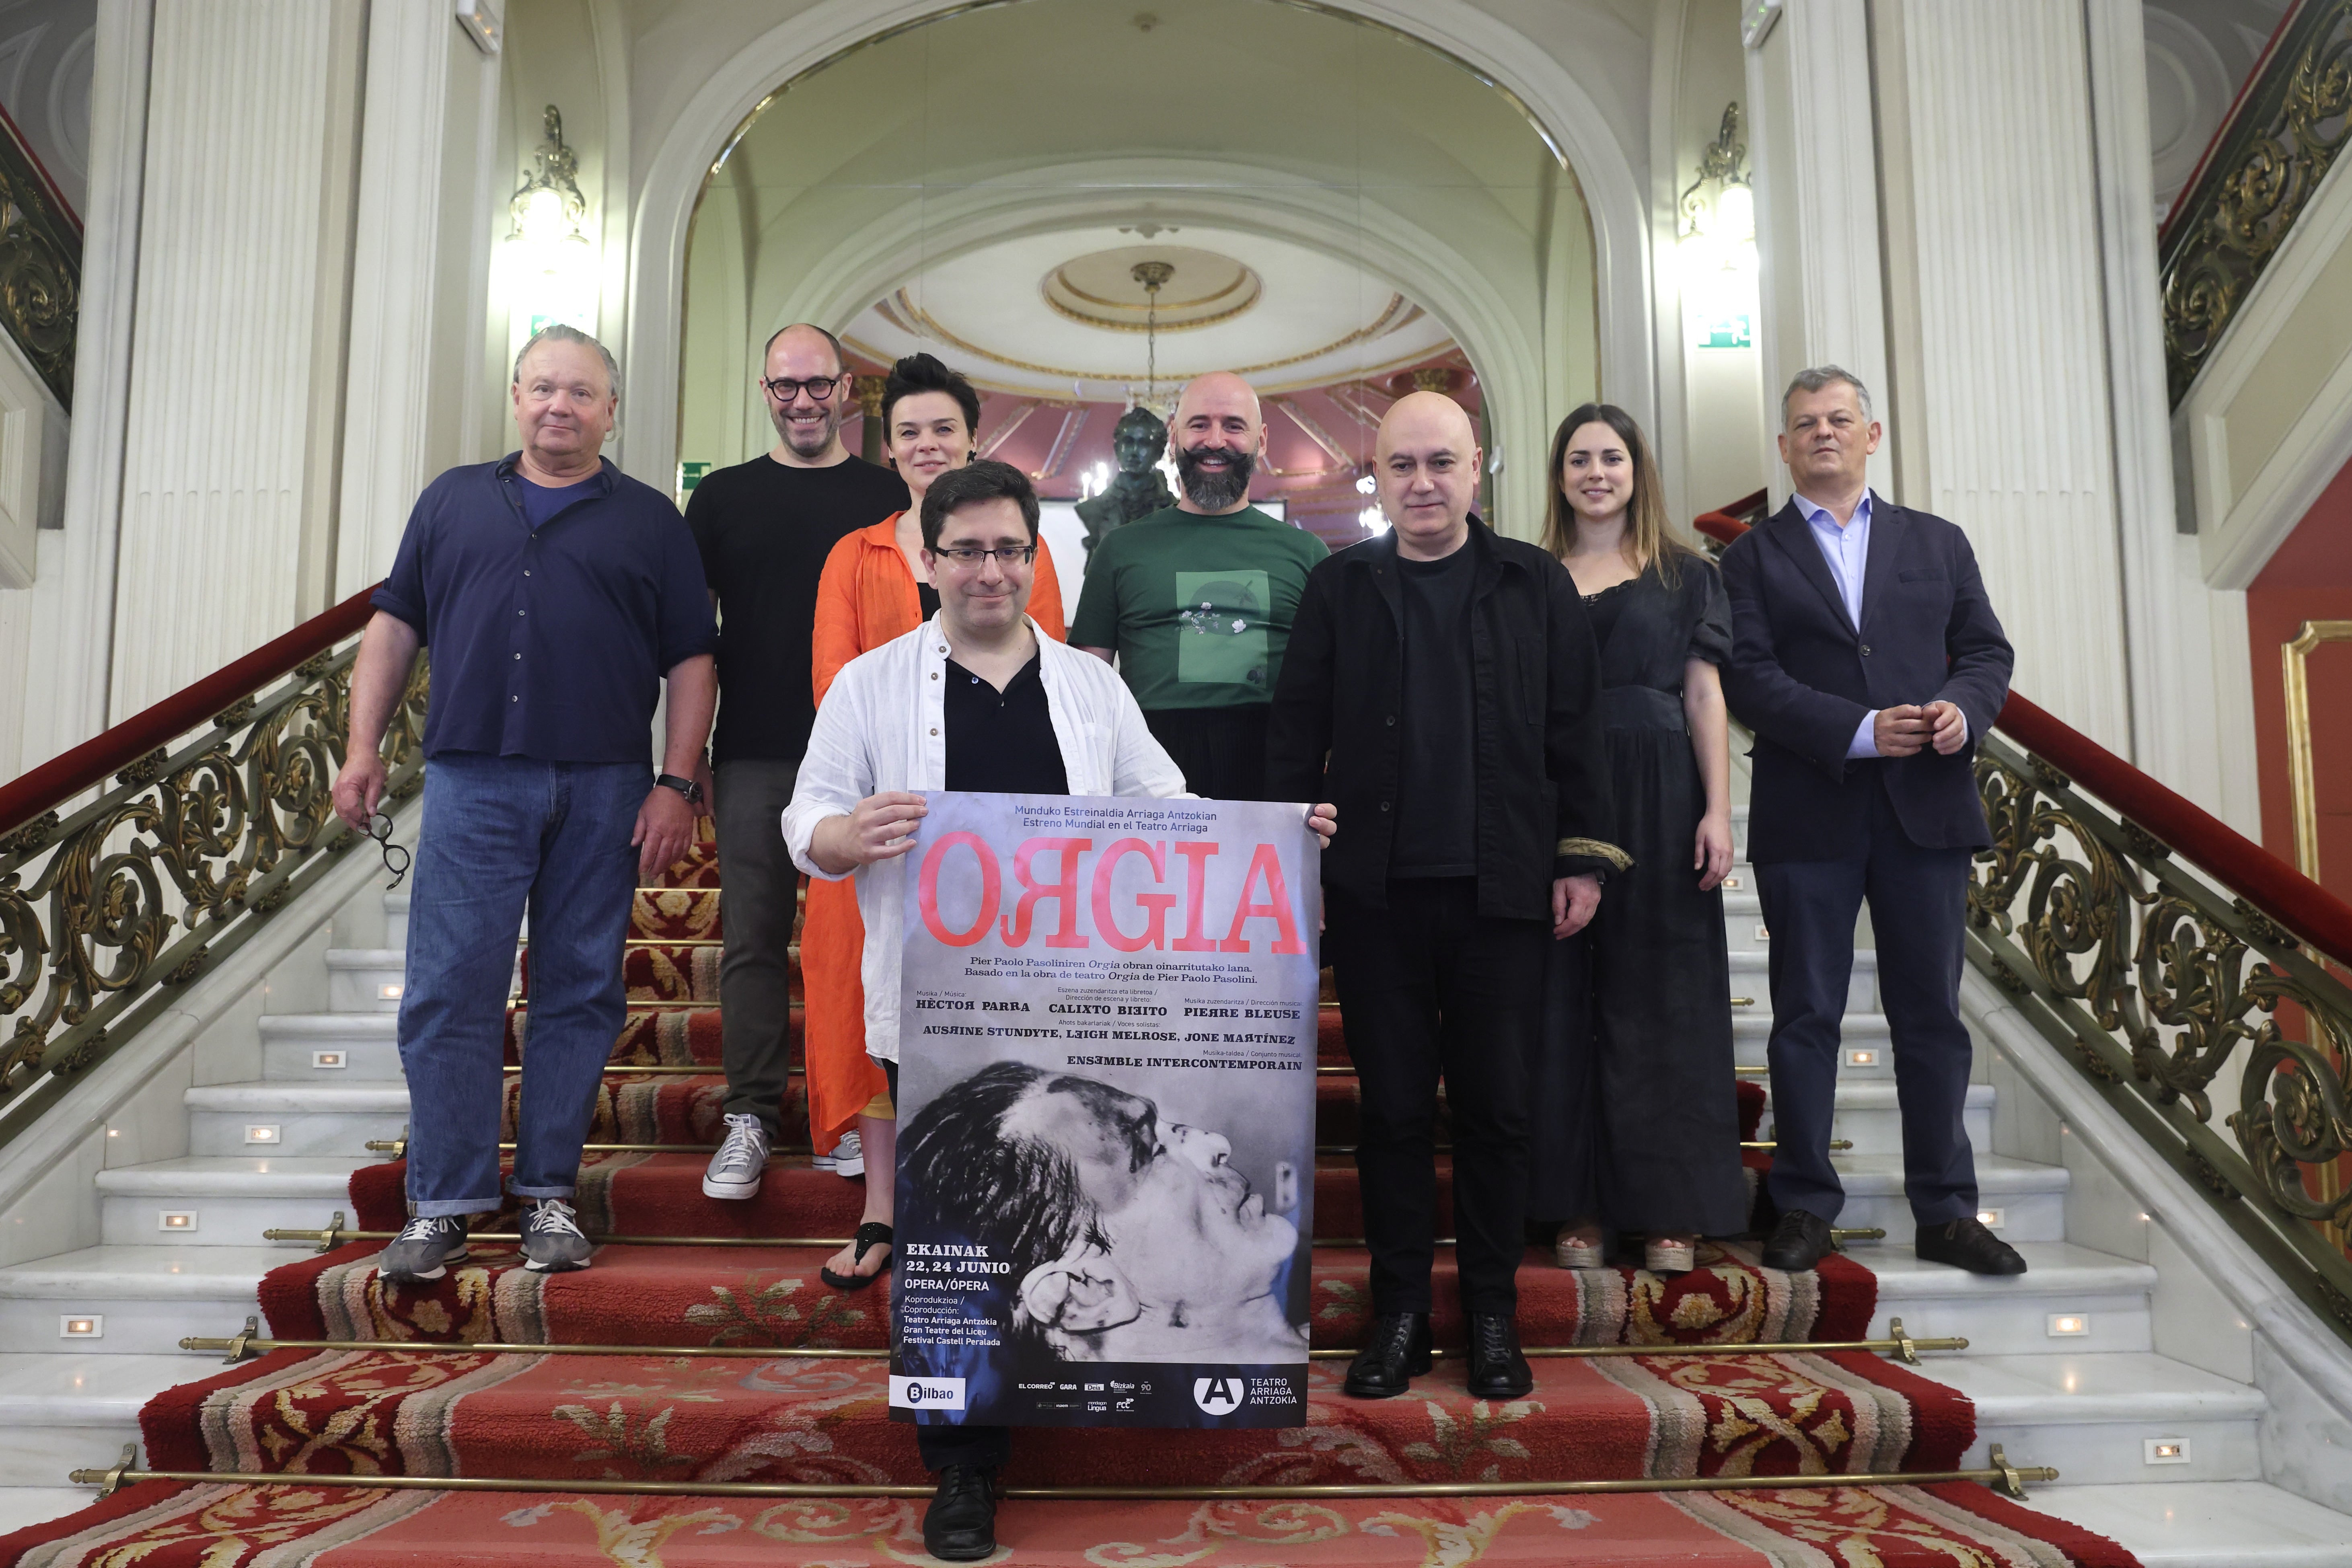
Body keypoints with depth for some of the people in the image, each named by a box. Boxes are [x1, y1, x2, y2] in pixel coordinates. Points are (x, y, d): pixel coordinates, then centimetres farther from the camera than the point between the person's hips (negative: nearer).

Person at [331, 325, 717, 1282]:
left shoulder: (651, 521, 10)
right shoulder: (454, 501, 15)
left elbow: (690, 661, 5)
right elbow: (395, 625, 15)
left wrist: (677, 785, -3)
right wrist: (364, 746, 5)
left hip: (603, 790, 0)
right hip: (472, 780, 1)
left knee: (580, 995, 3)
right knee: (448, 992, -3)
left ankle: (549, 1195, 14)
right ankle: (441, 1206, 6)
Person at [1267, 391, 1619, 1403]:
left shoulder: (1536, 586, 7)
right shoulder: (1339, 588, 7)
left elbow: (1575, 729, 7)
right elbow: (1296, 733, 6)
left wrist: (1583, 856, 2)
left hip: (1502, 890, 0)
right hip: (1376, 892, 0)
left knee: (1496, 1107, 7)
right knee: (1393, 1104, 7)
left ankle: (1493, 1312, 21)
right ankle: (1400, 1310, 19)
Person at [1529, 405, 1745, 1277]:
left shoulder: (1684, 575, 9)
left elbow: (1705, 698, 4)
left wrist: (1718, 811, -7)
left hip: (1659, 799, -1)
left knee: (1658, 994, 2)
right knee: (1567, 998, 3)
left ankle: (1669, 1208, 9)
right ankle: (1579, 1205, 10)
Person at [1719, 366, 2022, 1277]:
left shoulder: (1938, 544, 16)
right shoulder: (1754, 556, 6)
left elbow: (1986, 650, 11)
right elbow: (1748, 679, -6)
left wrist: (1964, 707, -12)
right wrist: (1862, 730, -16)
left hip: (1927, 808, 2)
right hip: (1807, 816, -2)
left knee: (1933, 1015, 7)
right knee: (1806, 1018, 4)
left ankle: (1945, 1211, 17)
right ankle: (1805, 1207, 14)